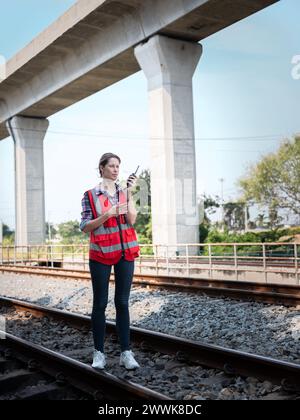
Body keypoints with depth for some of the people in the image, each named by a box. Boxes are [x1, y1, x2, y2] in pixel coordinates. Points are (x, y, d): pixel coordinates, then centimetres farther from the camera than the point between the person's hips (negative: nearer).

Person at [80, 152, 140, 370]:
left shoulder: (125, 193, 9)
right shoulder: (91, 195, 1)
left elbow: (132, 220, -4)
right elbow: (85, 227, -4)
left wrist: (130, 192, -9)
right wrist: (108, 214, -16)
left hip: (126, 253, 3)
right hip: (101, 254, -2)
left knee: (122, 303, 4)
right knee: (100, 303, 3)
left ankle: (126, 352, 8)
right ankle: (99, 352, 13)